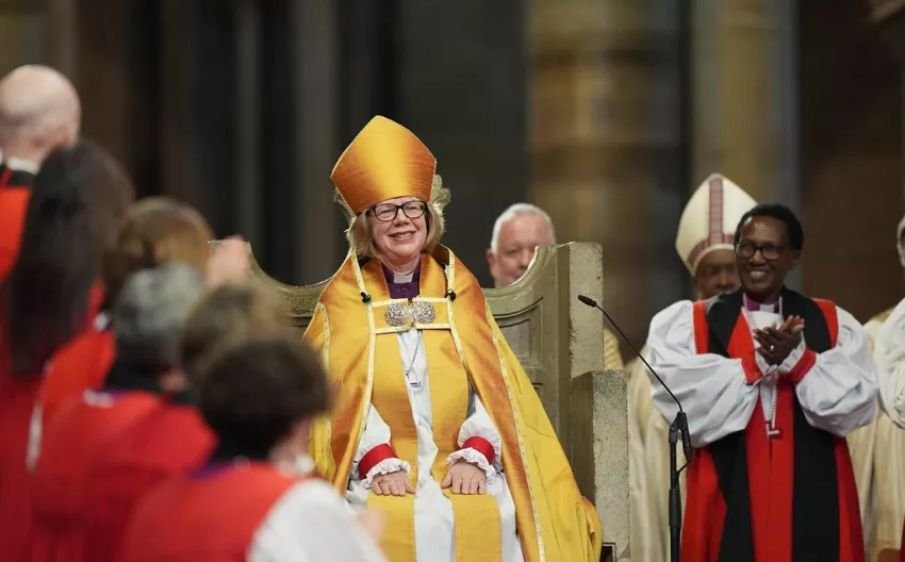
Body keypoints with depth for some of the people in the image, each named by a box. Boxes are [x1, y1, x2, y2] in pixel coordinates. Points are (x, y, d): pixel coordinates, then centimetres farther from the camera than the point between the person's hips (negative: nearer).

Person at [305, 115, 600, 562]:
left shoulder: (459, 288, 13)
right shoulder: (343, 298, 9)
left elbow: (492, 381, 5)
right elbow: (341, 389, -1)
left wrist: (473, 456, -11)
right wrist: (380, 463, -16)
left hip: (458, 466, 1)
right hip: (375, 472, -1)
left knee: (486, 518, -27)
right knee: (393, 521, -30)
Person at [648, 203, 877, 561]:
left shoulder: (834, 325, 9)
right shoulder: (687, 323, 5)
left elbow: (857, 406, -4)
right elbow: (685, 405, -10)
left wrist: (798, 359, -16)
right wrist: (756, 364, -15)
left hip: (813, 502, 1)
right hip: (730, 501, -1)